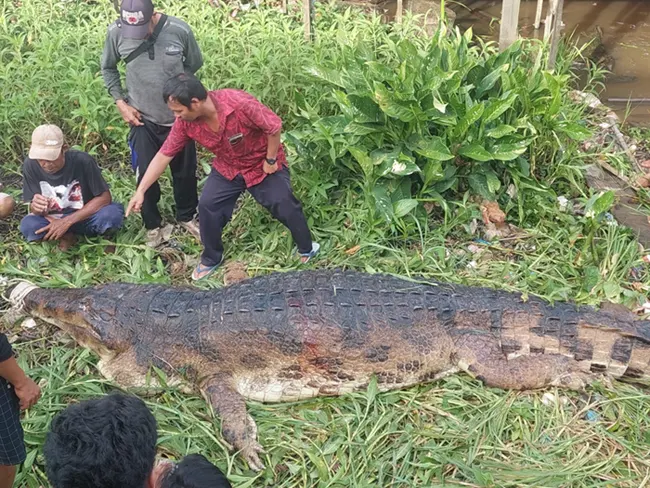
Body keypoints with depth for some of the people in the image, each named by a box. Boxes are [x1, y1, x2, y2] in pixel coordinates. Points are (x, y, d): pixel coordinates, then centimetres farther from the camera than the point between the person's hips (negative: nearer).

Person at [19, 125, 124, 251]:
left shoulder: (82, 161, -25)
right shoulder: (31, 165, -16)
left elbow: (104, 197, -19)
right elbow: (34, 209, -8)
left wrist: (68, 221, -25)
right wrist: (36, 207, -34)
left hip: (84, 217, -2)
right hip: (52, 220, 2)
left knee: (112, 214, -33)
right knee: (28, 225, -30)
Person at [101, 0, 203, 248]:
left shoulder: (179, 30, -17)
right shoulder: (116, 32, -14)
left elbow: (195, 64, 2)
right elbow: (108, 68, 4)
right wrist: (120, 102, -4)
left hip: (179, 117, 0)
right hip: (142, 119, 0)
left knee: (185, 171, 15)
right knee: (146, 175, 6)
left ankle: (187, 217, 39)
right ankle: (153, 226, 27)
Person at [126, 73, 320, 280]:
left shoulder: (239, 103, -38)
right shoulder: (185, 122, -22)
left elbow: (275, 126, -25)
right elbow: (164, 155, -13)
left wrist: (270, 161, -16)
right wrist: (140, 191, -14)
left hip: (263, 164, -4)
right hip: (227, 168, 4)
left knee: (285, 205, -8)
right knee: (207, 205, -8)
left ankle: (307, 248, 18)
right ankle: (211, 258, 14)